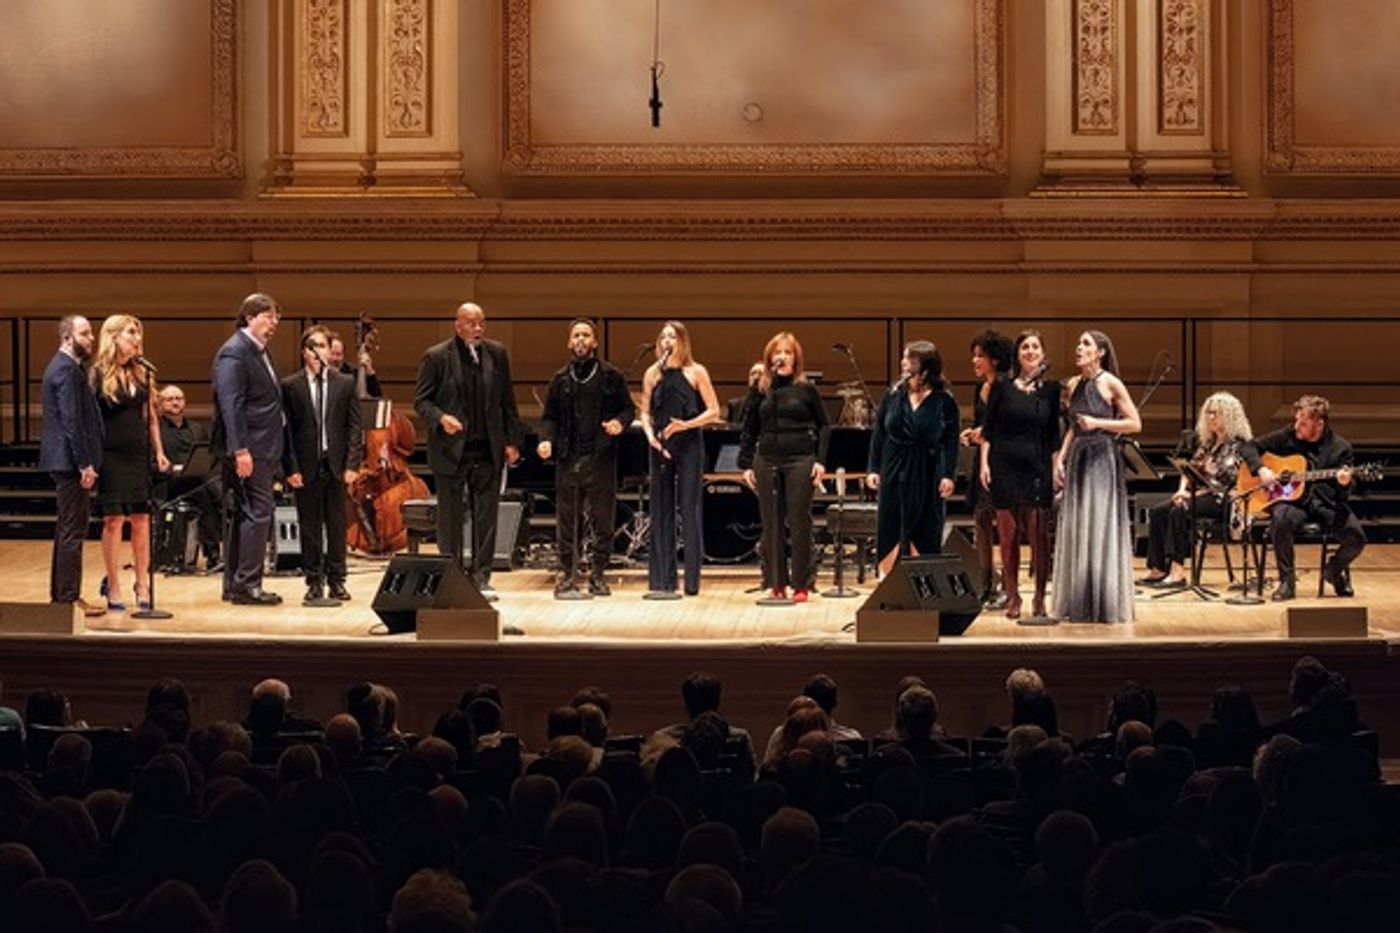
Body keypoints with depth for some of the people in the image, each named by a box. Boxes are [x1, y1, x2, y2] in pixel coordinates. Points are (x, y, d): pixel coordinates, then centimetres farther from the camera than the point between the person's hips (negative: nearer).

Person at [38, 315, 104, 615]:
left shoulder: (63, 366, 17)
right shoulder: (67, 370, -15)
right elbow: (71, 420, -21)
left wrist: (86, 461, 19)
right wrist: (85, 464, -21)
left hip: (65, 462, 11)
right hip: (71, 459, -11)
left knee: (67, 528, 15)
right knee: (73, 530, -8)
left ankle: (60, 595, 20)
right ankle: (69, 598, -7)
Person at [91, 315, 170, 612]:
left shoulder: (141, 373, 12)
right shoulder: (98, 374, -4)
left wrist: (158, 451, 10)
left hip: (138, 454, 5)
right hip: (110, 456, -5)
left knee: (141, 520, 2)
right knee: (113, 520, -3)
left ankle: (143, 587, 8)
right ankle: (113, 588, 5)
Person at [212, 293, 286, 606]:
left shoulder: (259, 352, 19)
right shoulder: (234, 353, -12)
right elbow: (230, 404, -19)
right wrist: (240, 450, -24)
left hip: (262, 448, 10)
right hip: (248, 450, -10)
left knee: (241, 516, 11)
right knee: (258, 513, -11)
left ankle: (234, 585, 14)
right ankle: (246, 584, -9)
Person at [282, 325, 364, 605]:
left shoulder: (345, 383, 6)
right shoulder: (290, 386, 2)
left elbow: (354, 425, 5)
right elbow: (286, 430, 0)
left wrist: (352, 464, -4)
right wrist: (291, 468, -7)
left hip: (336, 464, 1)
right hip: (306, 466, -1)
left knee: (337, 525, 6)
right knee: (309, 527, 3)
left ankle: (336, 581, 13)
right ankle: (314, 582, 9)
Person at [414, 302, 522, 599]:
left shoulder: (496, 354, 7)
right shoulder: (436, 357, -4)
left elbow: (507, 401, 11)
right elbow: (421, 399, -2)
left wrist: (511, 441, 7)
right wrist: (440, 418, -21)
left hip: (488, 451, 3)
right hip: (451, 450, -3)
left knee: (486, 517, 2)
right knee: (450, 517, 5)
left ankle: (480, 577, 8)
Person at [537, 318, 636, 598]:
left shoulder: (611, 376, 5)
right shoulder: (561, 379, 13)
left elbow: (629, 407, 8)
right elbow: (550, 416, 15)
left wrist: (620, 422, -13)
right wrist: (546, 439, -3)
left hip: (601, 457, -2)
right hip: (568, 458, 2)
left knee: (602, 517, -1)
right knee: (566, 519, 1)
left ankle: (598, 574, 8)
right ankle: (568, 573, 8)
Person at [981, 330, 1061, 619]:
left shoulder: (1050, 389, 6)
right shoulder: (1002, 387, 4)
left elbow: (1054, 434, 8)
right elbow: (988, 429, 6)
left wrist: (1056, 467, 1)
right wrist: (984, 463, -2)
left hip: (1038, 468, 0)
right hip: (1005, 467, 0)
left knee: (1038, 534, -3)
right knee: (1008, 534, 1)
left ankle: (1039, 598, 5)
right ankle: (1012, 597, 10)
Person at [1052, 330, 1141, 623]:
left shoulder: (1110, 384, -6)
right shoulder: (1073, 385, 12)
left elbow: (1135, 424, -6)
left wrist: (1098, 423, -14)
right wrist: (1060, 458, 8)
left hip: (1103, 459, -6)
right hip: (1077, 459, 6)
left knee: (1101, 530, -6)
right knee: (1075, 530, 5)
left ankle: (1105, 605, 0)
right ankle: (1078, 604, 10)